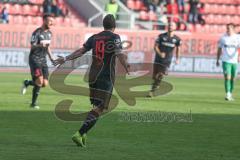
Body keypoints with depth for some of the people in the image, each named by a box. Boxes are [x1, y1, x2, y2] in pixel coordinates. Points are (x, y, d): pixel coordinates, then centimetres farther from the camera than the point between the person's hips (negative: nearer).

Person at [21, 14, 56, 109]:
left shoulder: (49, 33, 13)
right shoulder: (37, 32, -10)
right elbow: (32, 46, -17)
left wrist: (51, 57, 17)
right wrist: (40, 45, -37)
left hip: (43, 60, 7)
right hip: (34, 59, -7)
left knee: (45, 84, -2)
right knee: (39, 81, -22)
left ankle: (27, 83, 24)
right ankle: (34, 103, -1)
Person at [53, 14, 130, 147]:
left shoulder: (94, 38, 12)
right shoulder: (114, 38, -3)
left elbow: (81, 51, 5)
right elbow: (119, 54, -20)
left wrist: (65, 59, 10)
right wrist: (126, 66, -34)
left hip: (93, 76, 6)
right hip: (106, 77, -6)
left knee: (96, 106, 18)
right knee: (99, 109, -8)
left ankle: (83, 134, 9)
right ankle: (79, 134, -21)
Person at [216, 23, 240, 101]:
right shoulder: (223, 38, 4)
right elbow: (219, 49, 11)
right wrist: (217, 60, 11)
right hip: (226, 60, -1)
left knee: (232, 78, 9)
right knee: (227, 77, -13)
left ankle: (230, 94, 24)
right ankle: (228, 94, -15)